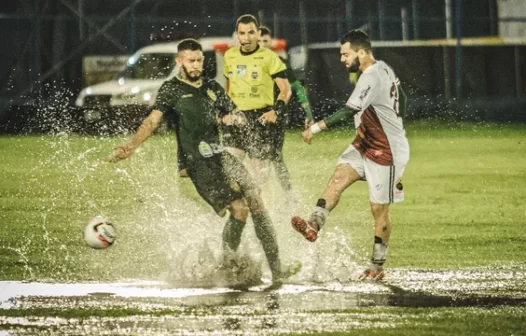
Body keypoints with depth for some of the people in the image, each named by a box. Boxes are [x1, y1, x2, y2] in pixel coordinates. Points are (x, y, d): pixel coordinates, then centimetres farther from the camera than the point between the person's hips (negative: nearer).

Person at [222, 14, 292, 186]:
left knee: (260, 167, -2)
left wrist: (276, 111, -21)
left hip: (260, 118, -4)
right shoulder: (230, 56, 10)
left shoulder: (268, 57, -5)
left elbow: (286, 89, -6)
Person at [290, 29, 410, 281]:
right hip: (364, 145, 9)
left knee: (379, 209, 0)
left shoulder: (371, 78, -24)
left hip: (387, 152, -9)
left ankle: (377, 267, 10)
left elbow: (349, 111, -34)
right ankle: (314, 225, -30)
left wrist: (317, 127, -32)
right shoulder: (382, 69, 7)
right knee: (339, 176, -13)